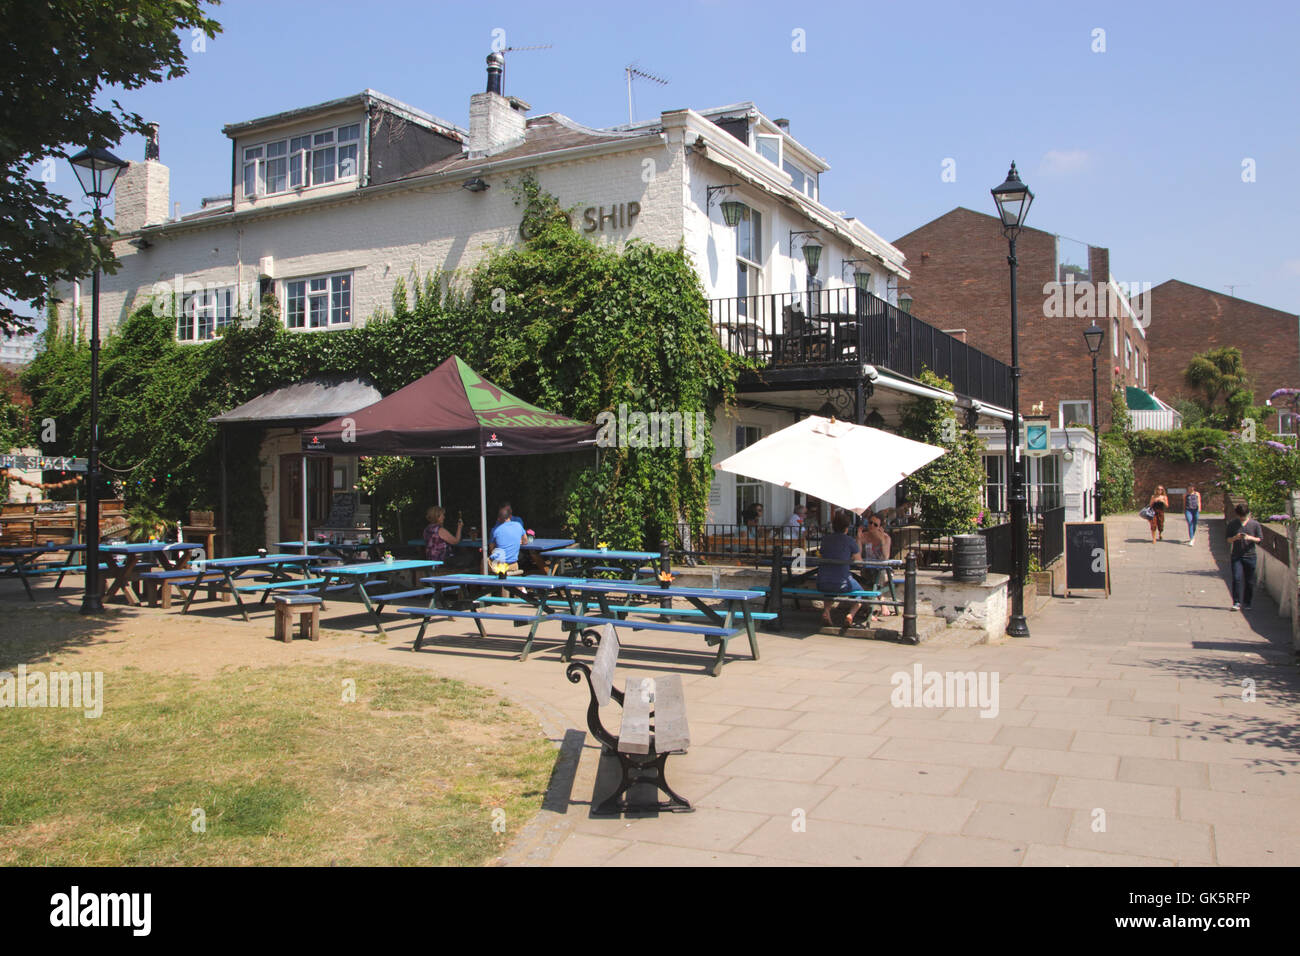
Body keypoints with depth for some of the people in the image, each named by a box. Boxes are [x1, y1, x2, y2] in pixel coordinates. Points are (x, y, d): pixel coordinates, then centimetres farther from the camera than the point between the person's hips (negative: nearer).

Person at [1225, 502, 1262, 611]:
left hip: (1250, 556, 0)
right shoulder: (1232, 524, 3)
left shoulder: (1255, 524, 2)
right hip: (1236, 556, 0)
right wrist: (1235, 537, -15)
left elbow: (1259, 539, 5)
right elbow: (1228, 540, 6)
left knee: (1249, 581, 6)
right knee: (1237, 578, -11)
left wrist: (1249, 537, -14)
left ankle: (1247, 603, 19)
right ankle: (1237, 603, -9)